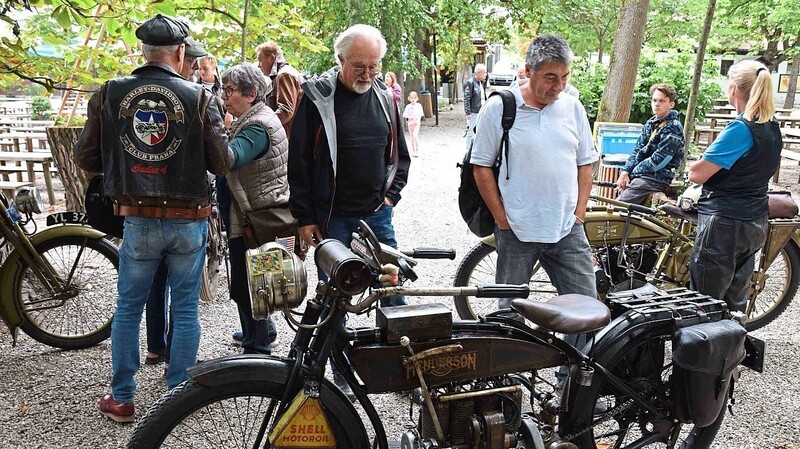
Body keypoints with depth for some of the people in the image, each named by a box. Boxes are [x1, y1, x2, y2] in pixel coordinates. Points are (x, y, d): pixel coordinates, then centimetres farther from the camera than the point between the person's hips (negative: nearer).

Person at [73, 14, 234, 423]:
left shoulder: (109, 94, -2)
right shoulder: (198, 97, -7)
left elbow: (85, 158, 3)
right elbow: (223, 163, -6)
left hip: (137, 221, 1)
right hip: (189, 221, -1)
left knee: (128, 308, 15)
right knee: (185, 309, 11)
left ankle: (121, 399, 25)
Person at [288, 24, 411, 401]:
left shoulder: (385, 98, 6)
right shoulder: (316, 97, -6)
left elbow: (399, 154, 17)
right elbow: (299, 161, -5)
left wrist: (391, 195, 5)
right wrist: (304, 218, -6)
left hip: (377, 215, 3)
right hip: (331, 217, -3)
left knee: (394, 293, 6)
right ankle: (342, 375, 22)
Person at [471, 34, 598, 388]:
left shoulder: (572, 107, 7)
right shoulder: (499, 108, -5)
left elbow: (585, 163, 13)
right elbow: (482, 167, -4)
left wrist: (578, 213, 5)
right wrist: (503, 220, -6)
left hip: (568, 231, 4)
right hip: (516, 231, -3)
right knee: (510, 312, 10)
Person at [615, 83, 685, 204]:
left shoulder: (673, 128, -10)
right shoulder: (650, 124, 15)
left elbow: (658, 161, -16)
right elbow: (637, 150, 12)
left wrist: (633, 172, -9)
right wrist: (625, 172, -4)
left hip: (655, 180, -8)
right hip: (639, 176, 8)